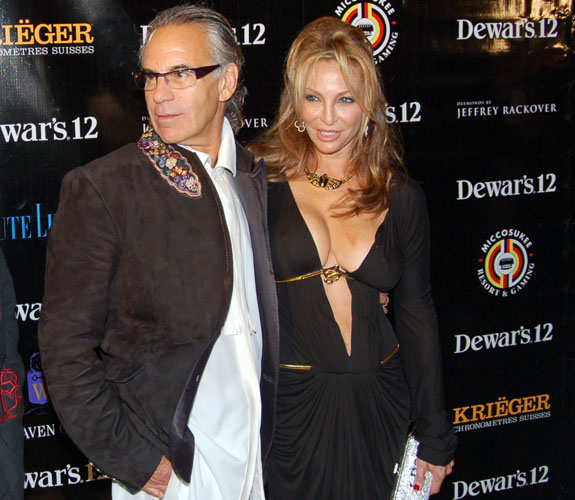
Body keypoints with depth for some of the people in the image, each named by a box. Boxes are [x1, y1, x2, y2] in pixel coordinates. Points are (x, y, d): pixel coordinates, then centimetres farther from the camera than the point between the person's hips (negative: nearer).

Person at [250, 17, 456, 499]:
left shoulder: (401, 196, 0)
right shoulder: (262, 181, -6)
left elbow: (416, 313, 5)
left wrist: (435, 437, 6)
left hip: (378, 406, 2)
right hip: (288, 405, -2)